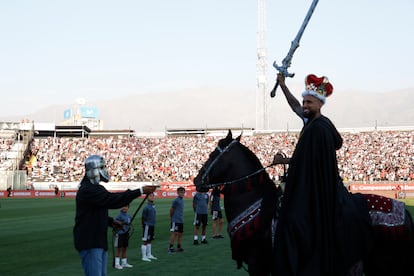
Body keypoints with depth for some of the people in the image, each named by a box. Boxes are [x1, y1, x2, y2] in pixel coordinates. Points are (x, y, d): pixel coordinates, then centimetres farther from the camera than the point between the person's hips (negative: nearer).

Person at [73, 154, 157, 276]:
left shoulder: (94, 188, 16)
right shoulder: (87, 190, -18)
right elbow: (112, 200, -26)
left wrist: (111, 221, 8)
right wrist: (141, 191, -26)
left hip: (98, 241, 10)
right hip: (89, 242, -10)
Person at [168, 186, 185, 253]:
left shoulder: (182, 200, 13)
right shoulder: (176, 200, -13)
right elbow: (171, 209, -9)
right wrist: (171, 217, 2)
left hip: (181, 220, 8)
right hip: (175, 220, -8)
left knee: (180, 233, 10)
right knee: (174, 233, -9)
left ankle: (179, 247, 18)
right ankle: (170, 247, -6)